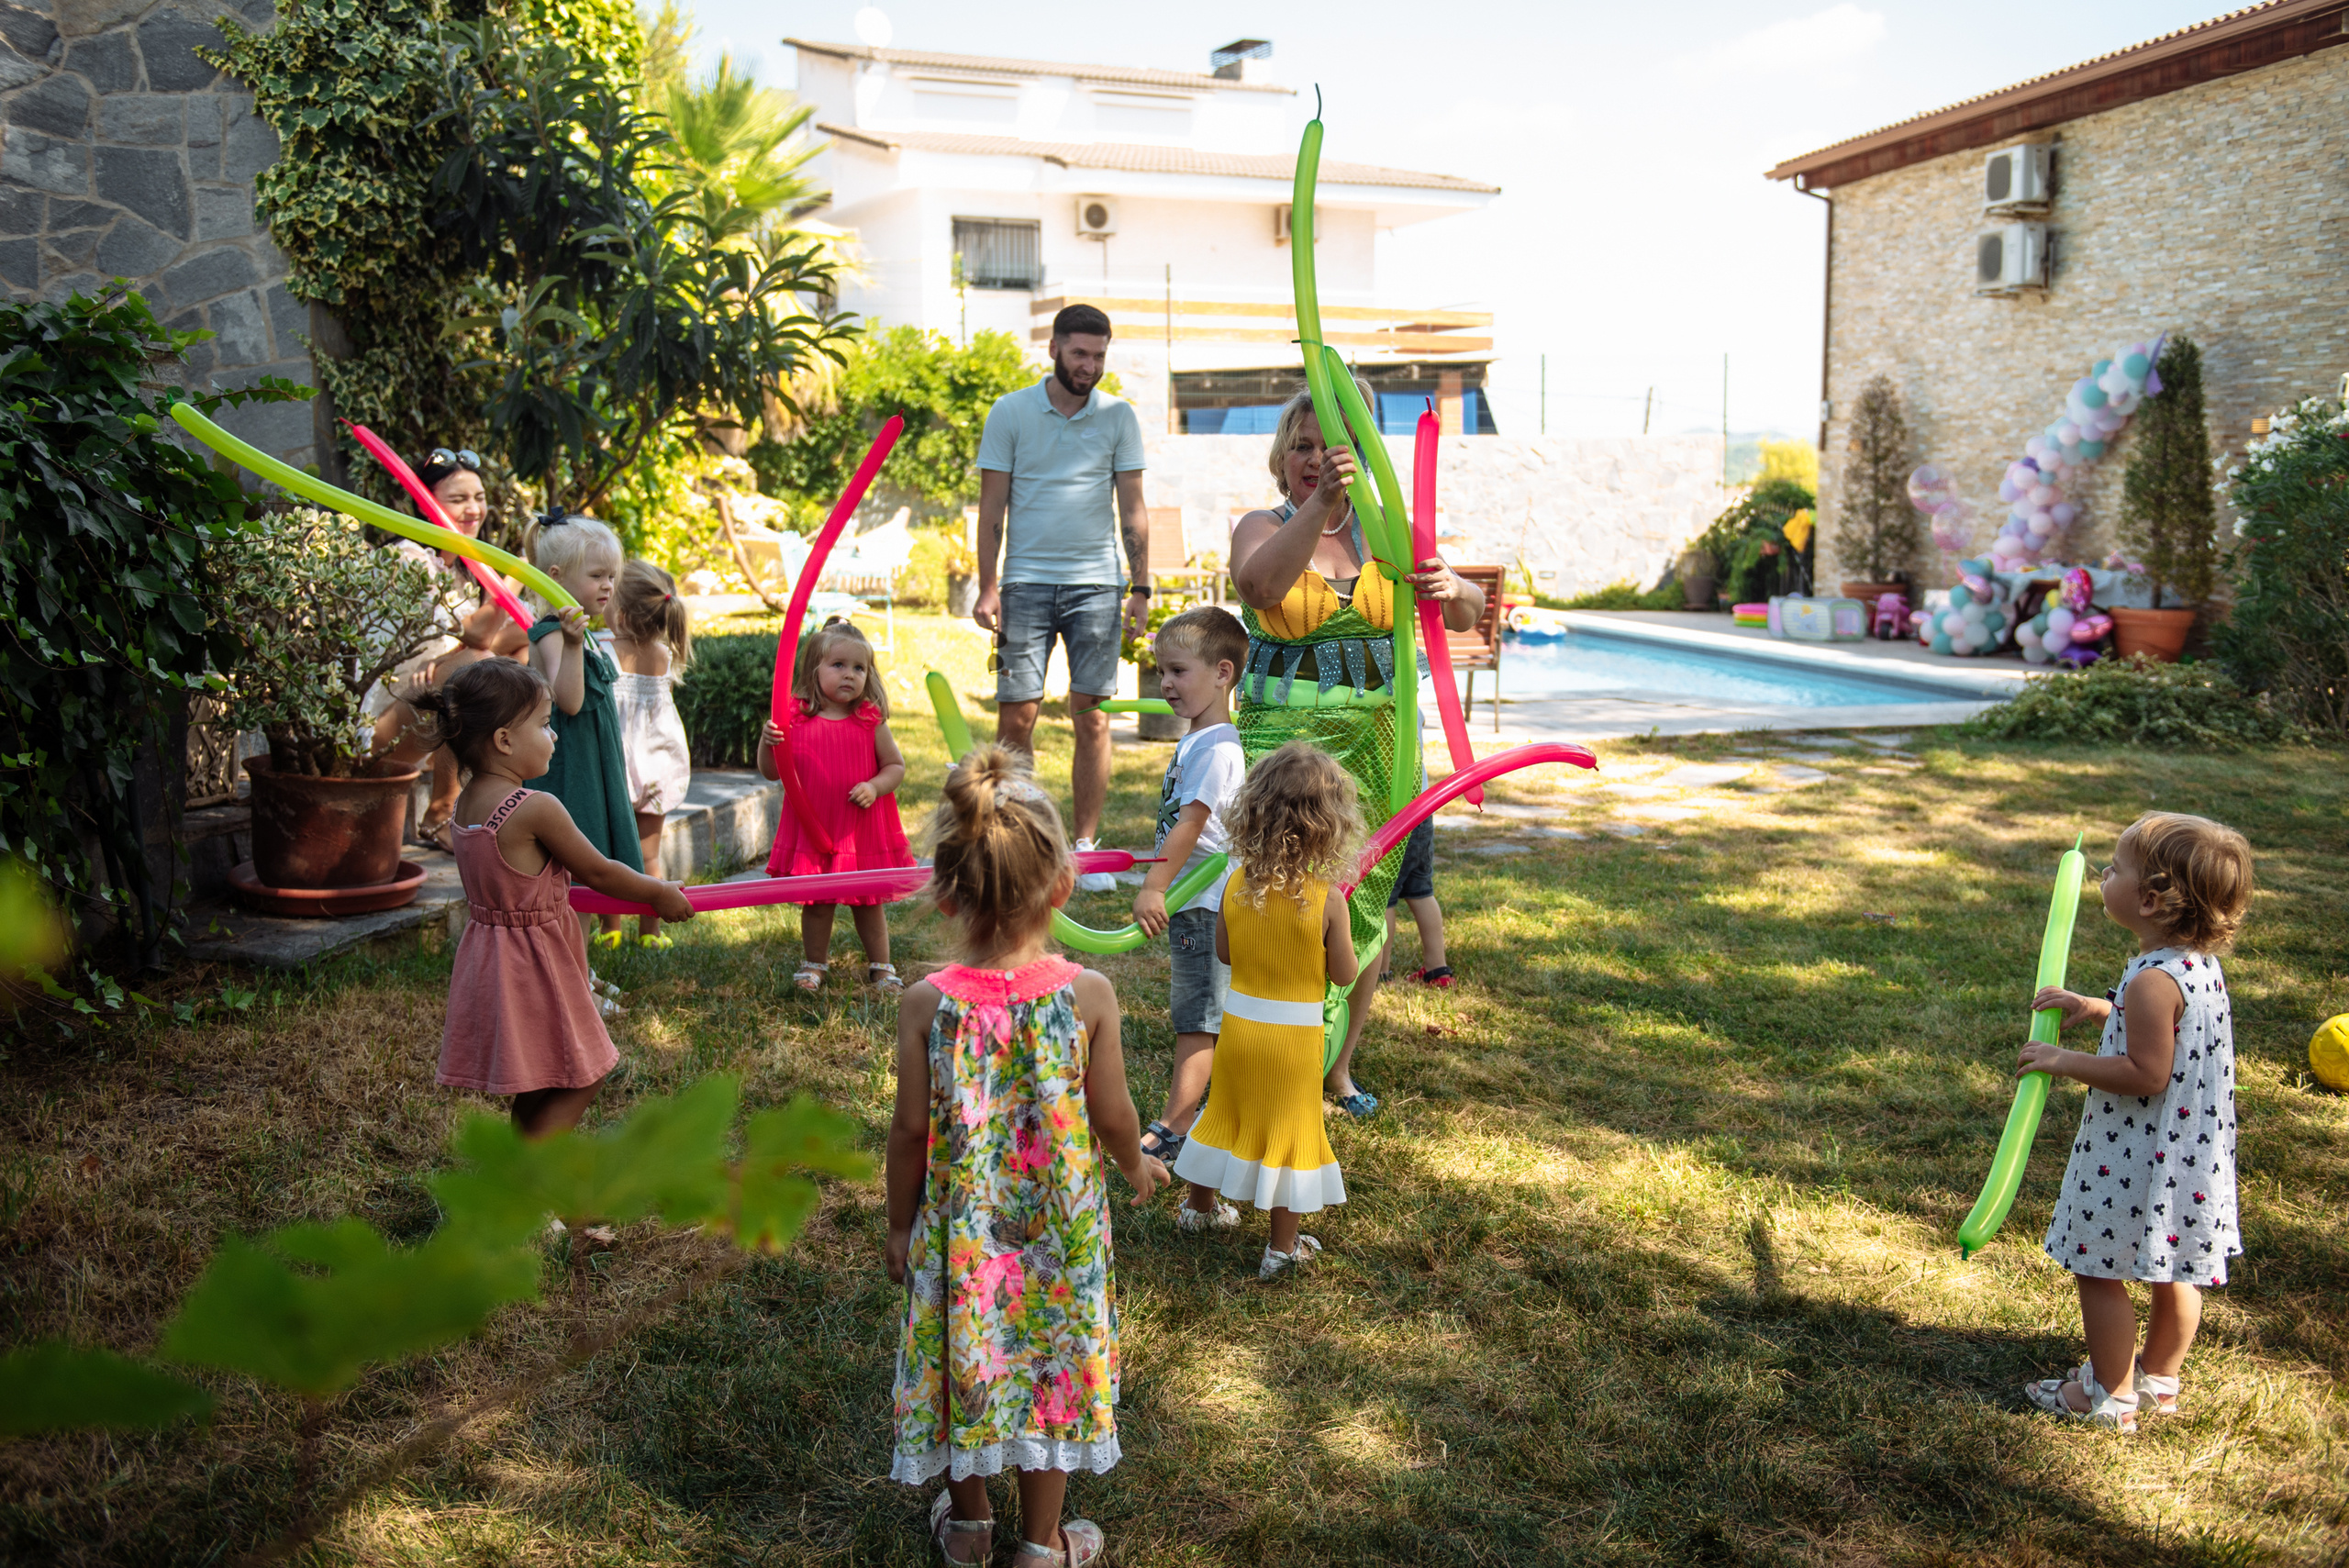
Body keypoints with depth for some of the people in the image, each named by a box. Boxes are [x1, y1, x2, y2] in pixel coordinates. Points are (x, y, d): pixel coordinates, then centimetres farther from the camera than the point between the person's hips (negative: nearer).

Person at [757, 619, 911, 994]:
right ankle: (814, 964, 32)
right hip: (812, 829, 0)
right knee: (817, 903, 13)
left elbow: (896, 766, 3)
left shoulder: (870, 720, -3)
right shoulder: (796, 717, -4)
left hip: (862, 830, 0)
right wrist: (767, 741, -18)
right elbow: (772, 772, 0)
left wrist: (875, 787, -16)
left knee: (868, 903, 12)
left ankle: (881, 967, 26)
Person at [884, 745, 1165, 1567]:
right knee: (1052, 1359, 16)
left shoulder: (926, 1003, -16)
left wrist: (899, 1224, 6)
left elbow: (912, 1129, -9)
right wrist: (1138, 1167, 13)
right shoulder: (1088, 994, -17)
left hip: (960, 1225, 1)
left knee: (966, 1355, 20)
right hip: (1059, 1224, 0)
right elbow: (1113, 1117, -9)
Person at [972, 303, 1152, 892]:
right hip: (1026, 582, -1)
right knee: (1016, 715, -4)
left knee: (1092, 717, -1)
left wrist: (1140, 587, 0)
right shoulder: (1010, 413, 4)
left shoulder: (1118, 417, 7)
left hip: (1095, 584, 1)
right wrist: (987, 589, -3)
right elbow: (992, 506, 4)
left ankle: (1085, 848, 7)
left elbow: (1132, 507, 7)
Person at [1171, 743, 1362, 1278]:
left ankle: (1199, 1207, 43)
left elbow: (1224, 952, 3)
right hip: (1295, 1033, -4)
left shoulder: (1237, 885, -10)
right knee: (1289, 1129, 10)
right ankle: (1282, 1247, 20)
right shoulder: (1327, 899, -20)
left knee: (1228, 1112, 23)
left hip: (1239, 1022, 4)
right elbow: (1344, 974, -10)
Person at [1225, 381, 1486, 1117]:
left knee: (1365, 905, 8)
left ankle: (1340, 1065, 25)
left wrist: (1452, 590, -21)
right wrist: (1320, 503, -36)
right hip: (1284, 742, -3)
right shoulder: (1263, 527, 1)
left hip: (1378, 741, 4)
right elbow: (1260, 584, -23)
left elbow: (1466, 612, 3)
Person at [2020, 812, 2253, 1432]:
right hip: (2193, 1156, 9)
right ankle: (2160, 1380, 37)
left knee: (2099, 1271, 7)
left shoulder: (2153, 981, -27)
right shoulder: (2201, 965, 2)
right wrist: (2096, 1008, 14)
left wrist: (2066, 1062, -18)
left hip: (2139, 1161, -9)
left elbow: (2146, 1074, -27)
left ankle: (2111, 1394, 19)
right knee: (2173, 1272, 21)